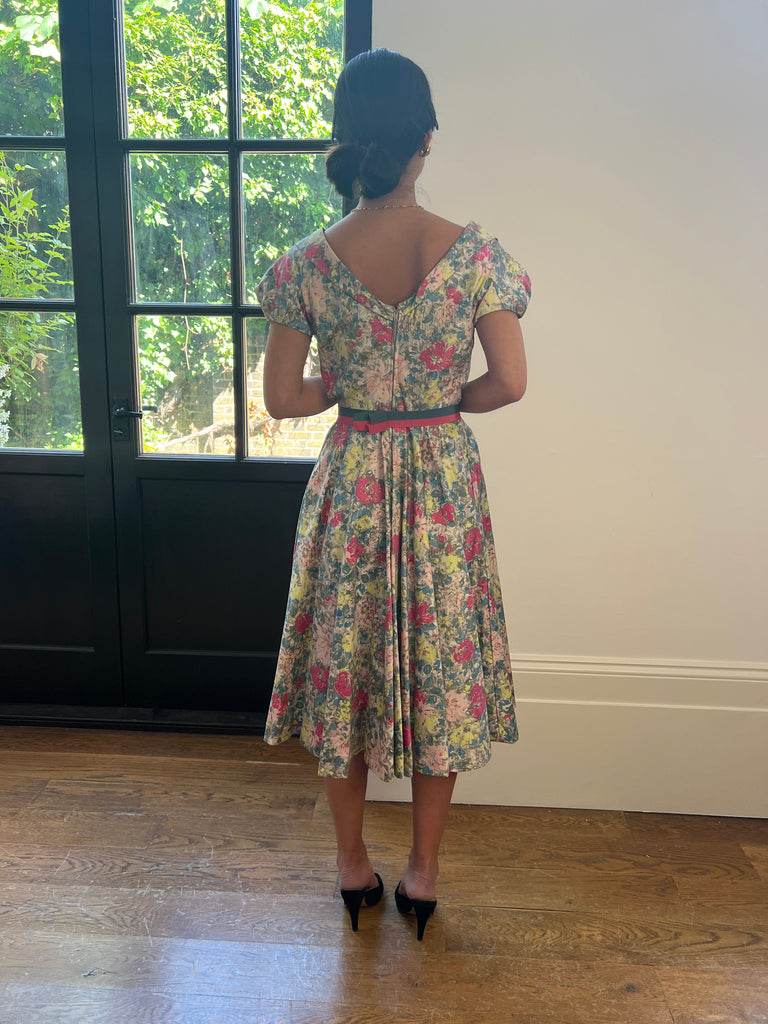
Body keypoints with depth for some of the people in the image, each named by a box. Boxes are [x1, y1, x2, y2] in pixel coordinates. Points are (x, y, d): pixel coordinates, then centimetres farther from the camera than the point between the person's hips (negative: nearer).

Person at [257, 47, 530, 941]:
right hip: (445, 482, 0)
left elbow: (281, 397, -6)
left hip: (351, 483, 0)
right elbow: (510, 383, -8)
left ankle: (353, 868, 33)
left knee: (345, 666, 16)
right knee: (441, 664, 15)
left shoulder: (308, 265, -9)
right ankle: (423, 873, 30)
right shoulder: (476, 254, -10)